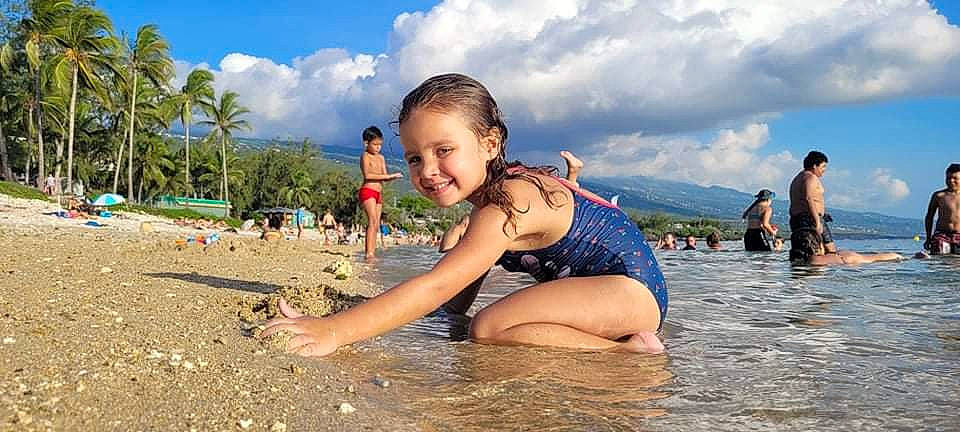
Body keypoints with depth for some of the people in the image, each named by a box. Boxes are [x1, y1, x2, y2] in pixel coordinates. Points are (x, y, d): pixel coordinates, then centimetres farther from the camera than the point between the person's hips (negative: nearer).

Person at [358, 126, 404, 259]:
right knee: (373, 221, -19)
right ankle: (369, 253, -24)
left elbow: (384, 178, 13)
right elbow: (367, 175, -16)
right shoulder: (365, 156, -2)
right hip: (368, 191, -8)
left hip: (379, 193, 8)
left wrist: (393, 177, -9)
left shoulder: (381, 158, 19)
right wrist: (387, 176, -18)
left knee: (376, 224, 3)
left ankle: (371, 252, 3)